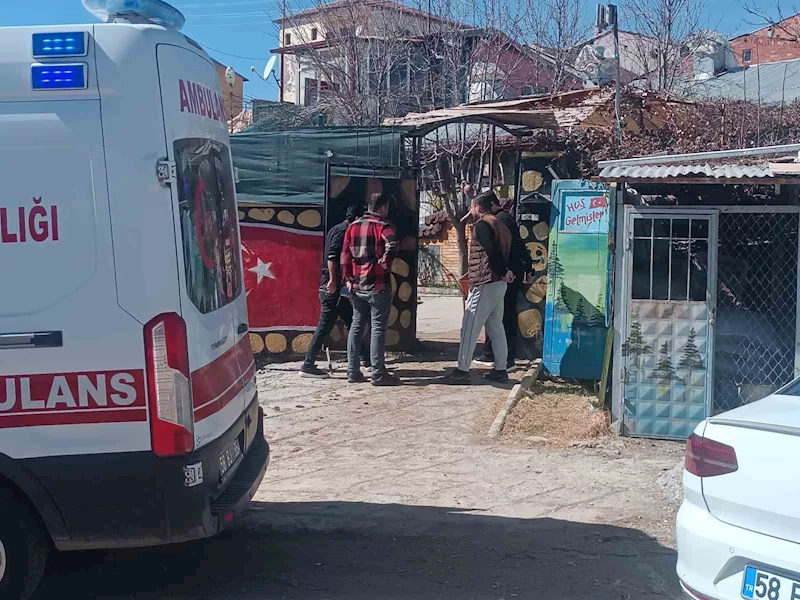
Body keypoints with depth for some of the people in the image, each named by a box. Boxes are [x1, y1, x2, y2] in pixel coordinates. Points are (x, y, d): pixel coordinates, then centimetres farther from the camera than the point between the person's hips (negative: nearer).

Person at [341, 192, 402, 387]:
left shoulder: (353, 226, 12)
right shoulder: (382, 226, -8)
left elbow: (345, 254, 10)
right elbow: (392, 245, -28)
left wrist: (348, 278, 10)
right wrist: (385, 264, -15)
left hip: (357, 285, 6)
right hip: (378, 285, -6)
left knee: (356, 326, 13)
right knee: (378, 328, -2)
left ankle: (353, 372, 14)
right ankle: (378, 374, -1)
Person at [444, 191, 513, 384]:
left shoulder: (482, 225, -11)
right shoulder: (498, 224, 18)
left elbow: (492, 252, -19)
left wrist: (504, 272, -11)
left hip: (485, 285, -10)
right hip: (498, 283, 10)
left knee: (469, 328, -6)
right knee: (496, 328, 13)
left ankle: (462, 371, -5)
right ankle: (500, 369, 14)